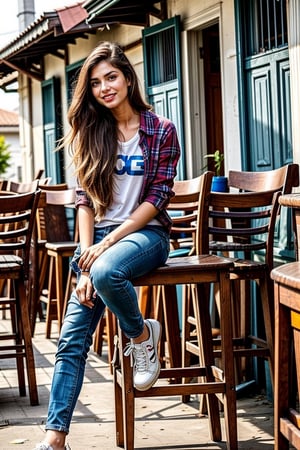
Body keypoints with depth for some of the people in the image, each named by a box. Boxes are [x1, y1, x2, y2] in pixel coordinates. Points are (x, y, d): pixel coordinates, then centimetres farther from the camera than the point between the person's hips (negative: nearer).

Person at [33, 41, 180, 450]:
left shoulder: (161, 131, -3)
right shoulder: (92, 134, 8)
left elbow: (157, 200, -7)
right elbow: (85, 200, 3)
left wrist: (108, 243, -15)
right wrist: (85, 259, -9)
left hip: (146, 233, -4)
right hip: (100, 238, 4)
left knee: (106, 273, -39)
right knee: (72, 338, -10)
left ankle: (143, 334, -8)